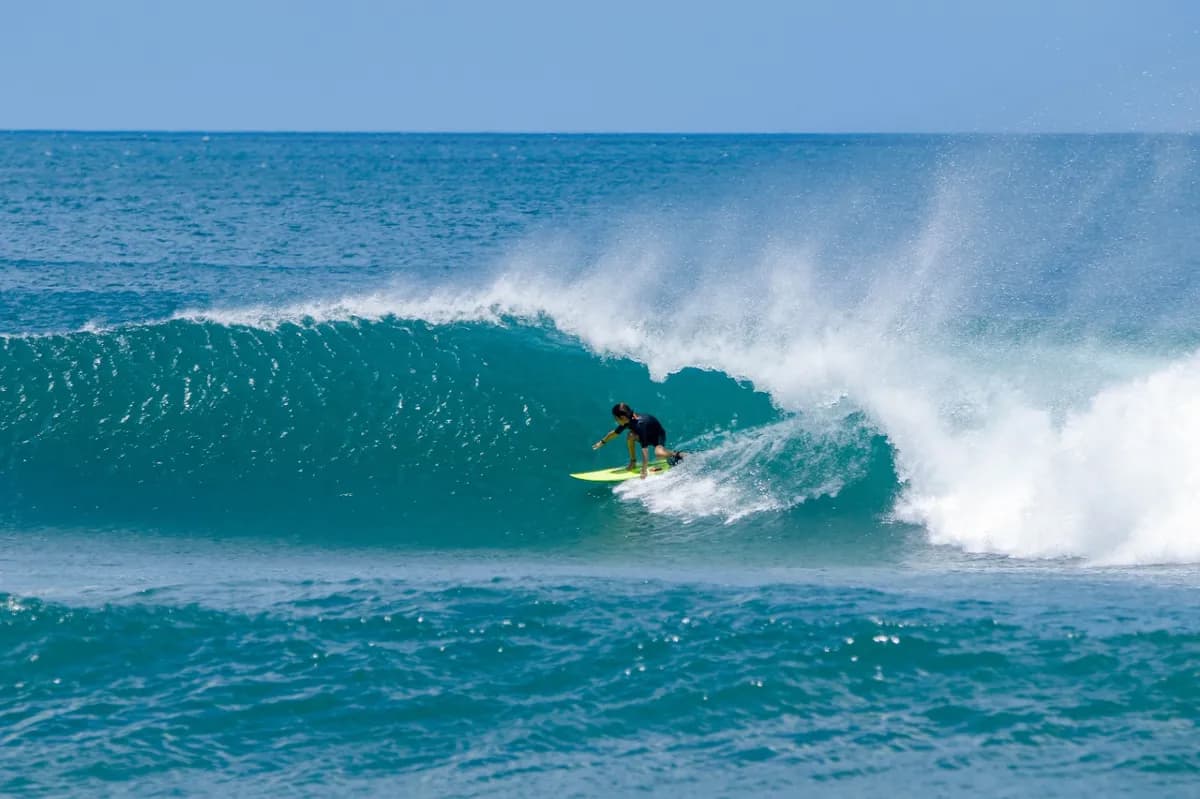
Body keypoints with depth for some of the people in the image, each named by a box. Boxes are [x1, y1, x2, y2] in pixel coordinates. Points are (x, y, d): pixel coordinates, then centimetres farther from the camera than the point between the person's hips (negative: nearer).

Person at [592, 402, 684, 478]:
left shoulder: (639, 424, -39)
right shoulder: (628, 421, -16)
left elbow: (645, 449, -42)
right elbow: (615, 433, 7)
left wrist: (644, 470, -43)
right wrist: (602, 442, 16)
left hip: (659, 435, -7)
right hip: (648, 436, 7)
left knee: (659, 453, -37)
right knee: (631, 436, -21)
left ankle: (675, 454, -8)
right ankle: (633, 462, -7)